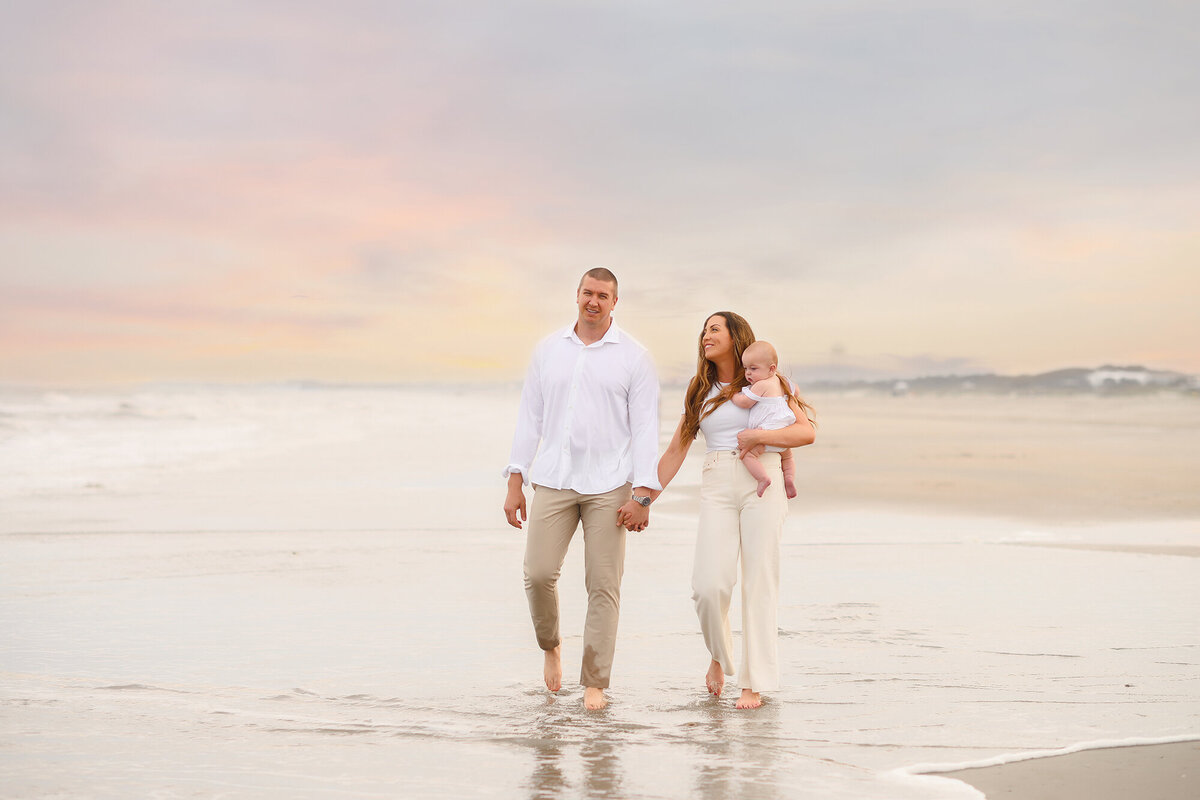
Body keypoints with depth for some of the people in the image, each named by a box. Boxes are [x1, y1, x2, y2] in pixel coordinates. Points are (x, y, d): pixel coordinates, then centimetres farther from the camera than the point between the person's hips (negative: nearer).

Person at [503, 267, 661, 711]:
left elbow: (645, 428, -2)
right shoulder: (549, 350, 10)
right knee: (538, 574, -8)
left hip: (609, 486, -2)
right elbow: (529, 417, 11)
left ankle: (595, 683, 5)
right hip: (553, 482, 2)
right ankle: (551, 646, 21)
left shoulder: (633, 357, 1)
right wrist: (515, 483, 5)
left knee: (604, 586, -3)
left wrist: (643, 495, -10)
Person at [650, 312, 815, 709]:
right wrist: (646, 498, 9)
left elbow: (807, 431, -2)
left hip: (762, 486, -2)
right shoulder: (700, 392, 17)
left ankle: (754, 684, 2)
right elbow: (675, 451, 15)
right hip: (717, 488, 2)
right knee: (708, 586, -12)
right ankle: (719, 655, 17)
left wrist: (758, 435, -12)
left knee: (759, 584, -4)